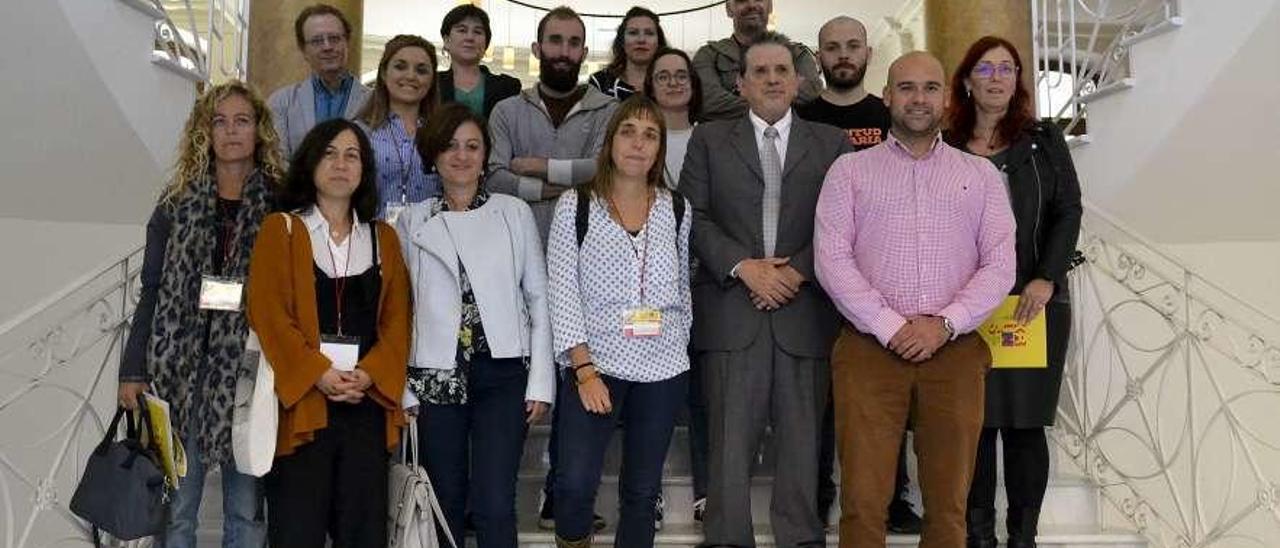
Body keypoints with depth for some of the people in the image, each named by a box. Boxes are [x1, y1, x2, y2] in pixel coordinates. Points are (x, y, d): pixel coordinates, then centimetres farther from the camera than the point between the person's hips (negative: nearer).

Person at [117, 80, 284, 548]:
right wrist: (133, 370, 3)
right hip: (180, 368, 1)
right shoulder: (177, 204, 8)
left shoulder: (280, 205, 2)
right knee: (175, 507, 6)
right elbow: (153, 292, 8)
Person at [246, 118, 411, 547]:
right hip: (300, 401, -2)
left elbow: (396, 319, 7)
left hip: (368, 403, 3)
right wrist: (317, 374, -14)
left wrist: (369, 374, -9)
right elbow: (267, 313, -5)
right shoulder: (280, 230, 6)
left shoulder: (383, 238, 14)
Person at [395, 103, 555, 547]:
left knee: (495, 507, -6)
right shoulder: (411, 222, 7)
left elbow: (539, 298, 4)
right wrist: (402, 387, 2)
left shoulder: (514, 213, 5)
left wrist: (540, 381, -1)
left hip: (503, 373, -1)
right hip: (436, 376, 1)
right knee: (446, 505, 10)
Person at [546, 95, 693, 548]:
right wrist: (584, 369, -12)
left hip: (663, 368, 3)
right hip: (595, 363, -2)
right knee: (575, 484, -12)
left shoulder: (677, 209, 8)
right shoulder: (575, 206, 0)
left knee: (643, 491, 9)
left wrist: (680, 345, 9)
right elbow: (562, 293, -5)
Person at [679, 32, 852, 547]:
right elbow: (694, 216, 3)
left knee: (802, 438, 5)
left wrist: (799, 271, -9)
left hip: (805, 309, 1)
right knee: (730, 439, 2)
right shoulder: (709, 139, 12)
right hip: (731, 309, -1)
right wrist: (743, 266, -10)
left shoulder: (831, 143, 13)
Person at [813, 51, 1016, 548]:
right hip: (870, 347, -1)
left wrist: (945, 323, -8)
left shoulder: (980, 174, 15)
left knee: (948, 503, 5)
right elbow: (832, 259, -1)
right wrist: (890, 327, -10)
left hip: (954, 350, 2)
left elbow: (999, 265, 6)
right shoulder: (849, 171, 9)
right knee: (863, 501, -4)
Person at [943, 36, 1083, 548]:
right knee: (975, 421, 1)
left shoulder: (1044, 140, 9)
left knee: (1026, 422, 3)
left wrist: (1046, 279, -10)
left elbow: (1068, 212, 3)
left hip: (1035, 304, 0)